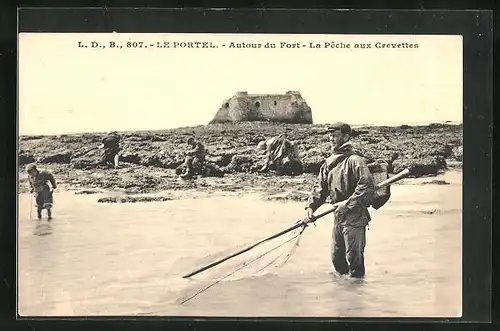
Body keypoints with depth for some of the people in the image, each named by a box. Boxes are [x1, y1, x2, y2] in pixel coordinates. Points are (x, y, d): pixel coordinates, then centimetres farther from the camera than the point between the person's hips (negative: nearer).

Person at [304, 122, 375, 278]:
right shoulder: (329, 162, 11)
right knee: (337, 257, 17)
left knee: (354, 258, 0)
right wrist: (311, 206, -3)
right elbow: (320, 185, 11)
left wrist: (347, 204, -23)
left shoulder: (354, 160, -14)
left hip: (354, 217, -8)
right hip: (338, 217, 8)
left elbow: (368, 185, -23)